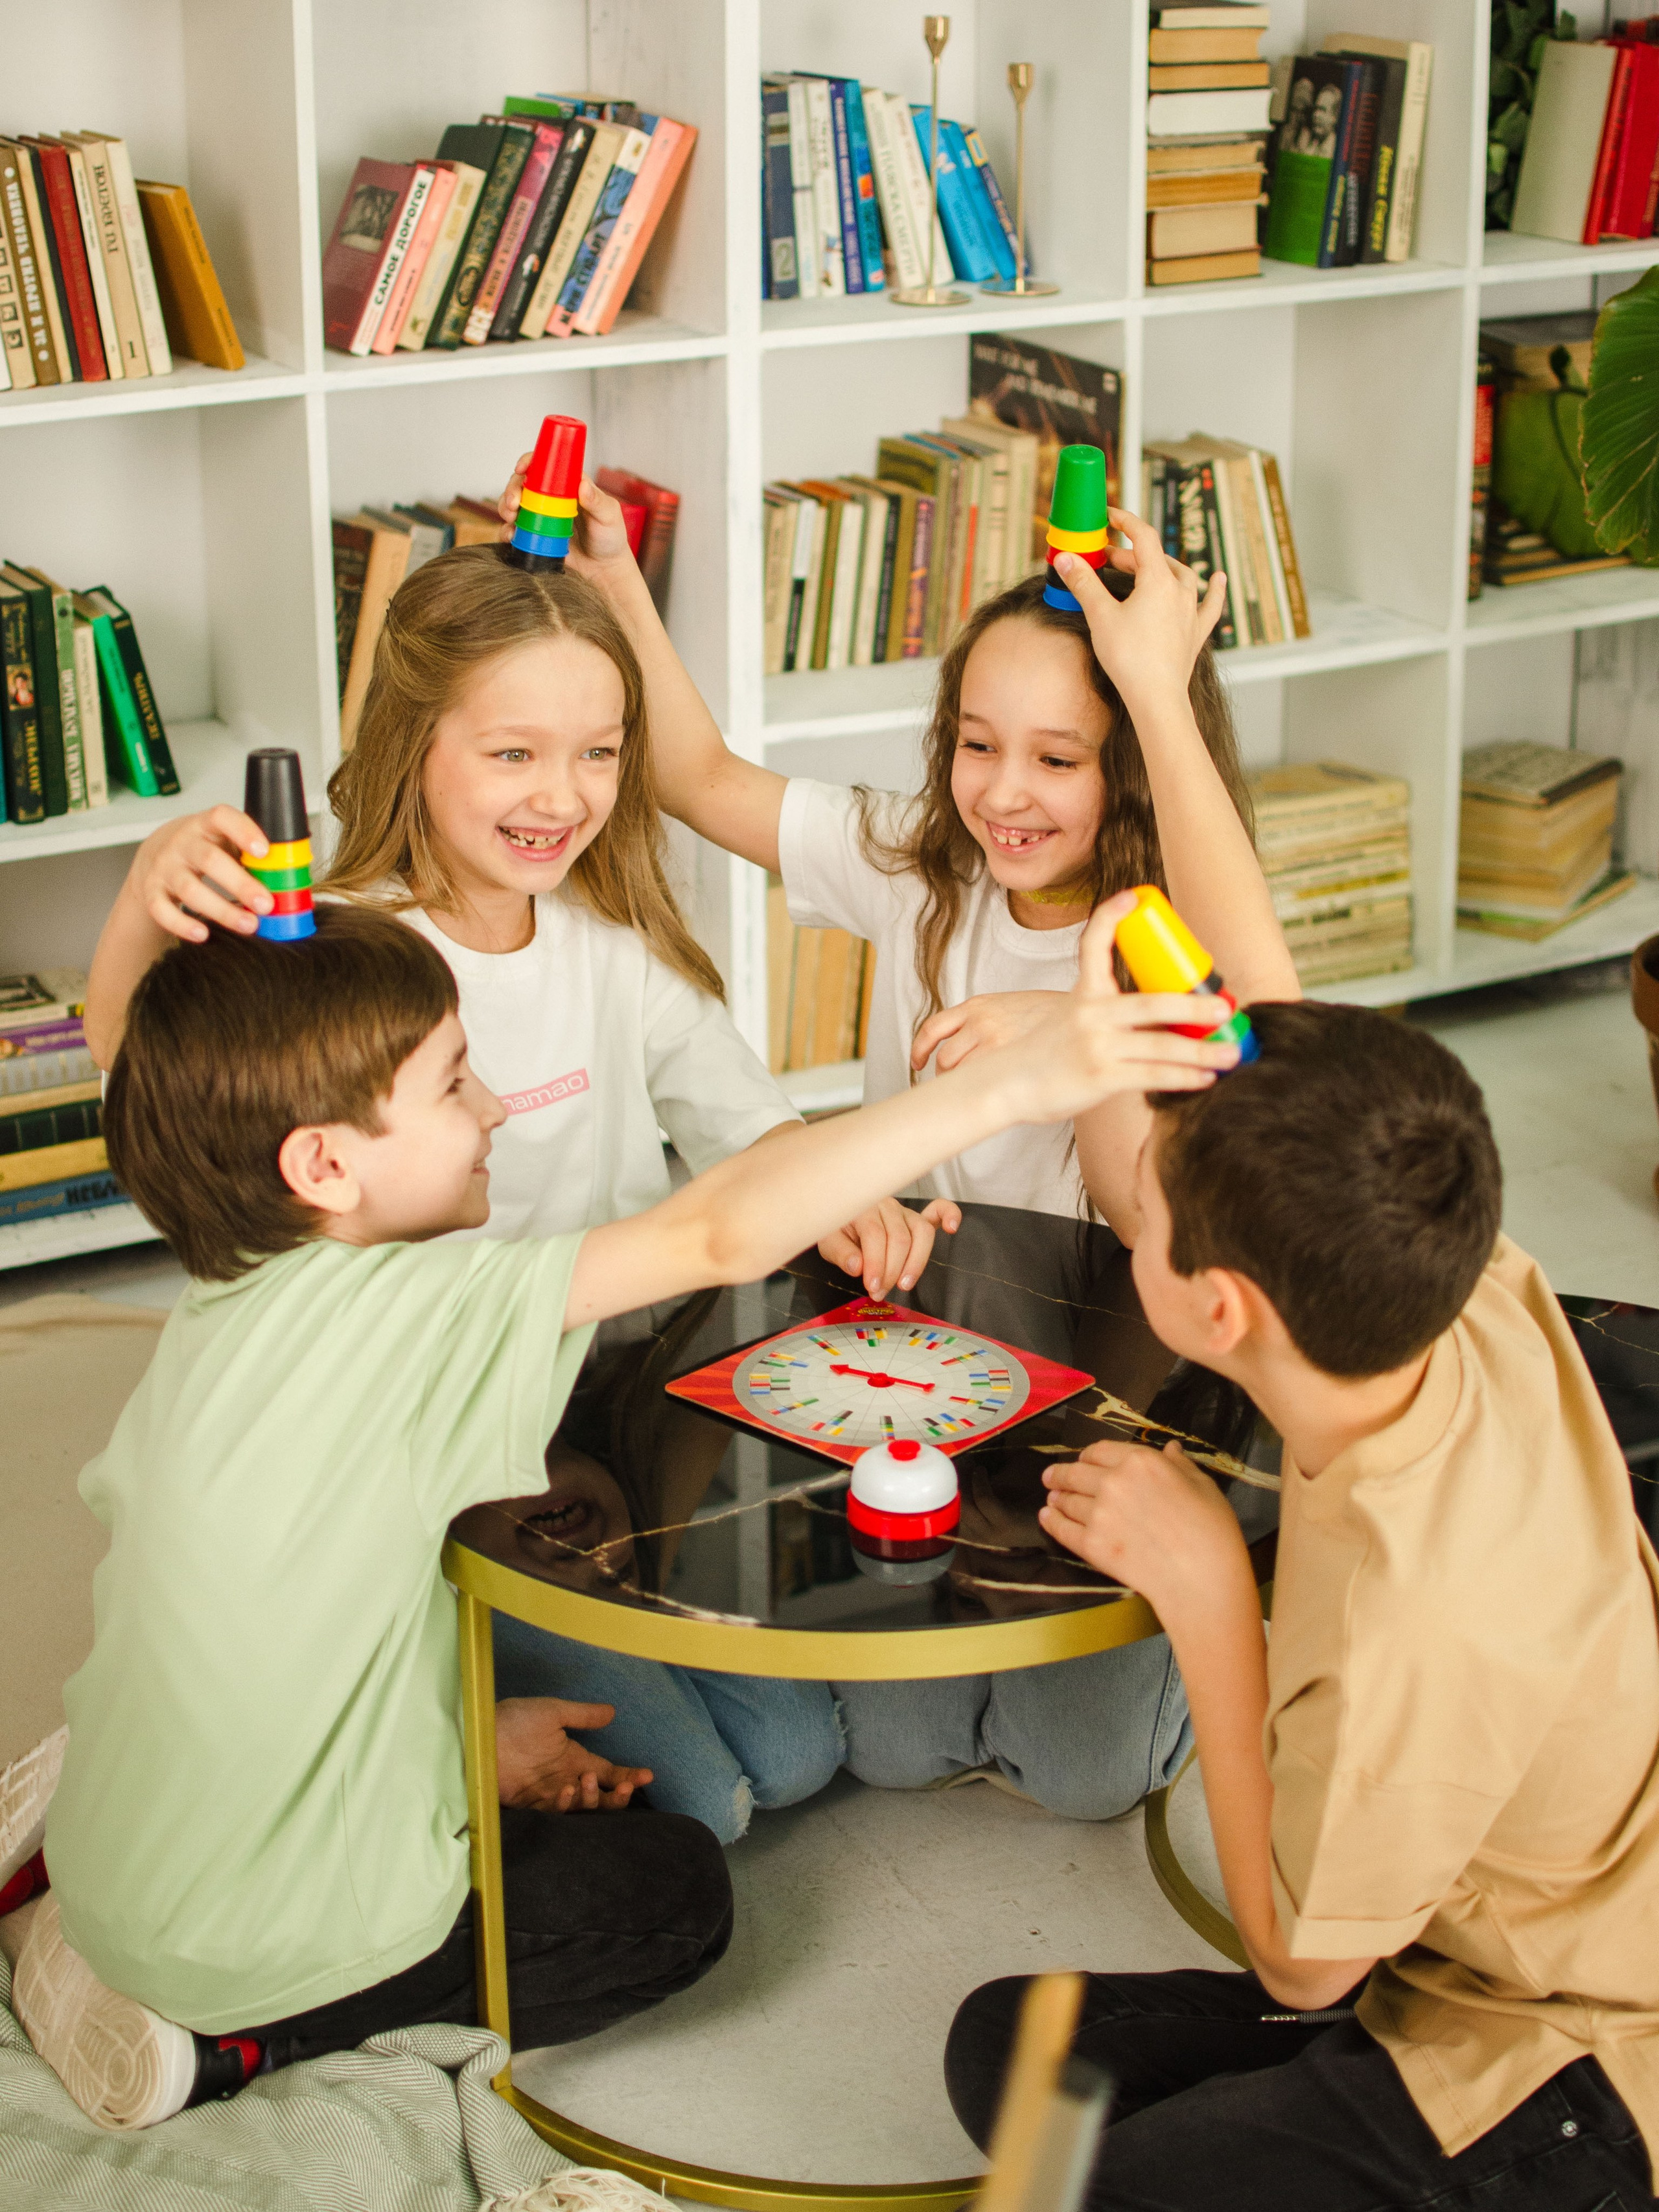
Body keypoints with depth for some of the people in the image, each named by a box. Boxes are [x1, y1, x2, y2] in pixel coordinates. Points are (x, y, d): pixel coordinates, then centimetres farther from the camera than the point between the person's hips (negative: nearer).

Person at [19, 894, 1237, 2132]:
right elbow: (721, 1238, -37)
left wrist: (470, 1731, 11)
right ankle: (240, 2041, 4)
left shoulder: (217, 1324, -1)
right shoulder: (401, 1312, -28)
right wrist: (1021, 1080, -39)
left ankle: (141, 1979, 16)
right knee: (676, 1887, 11)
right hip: (252, 1950, -8)